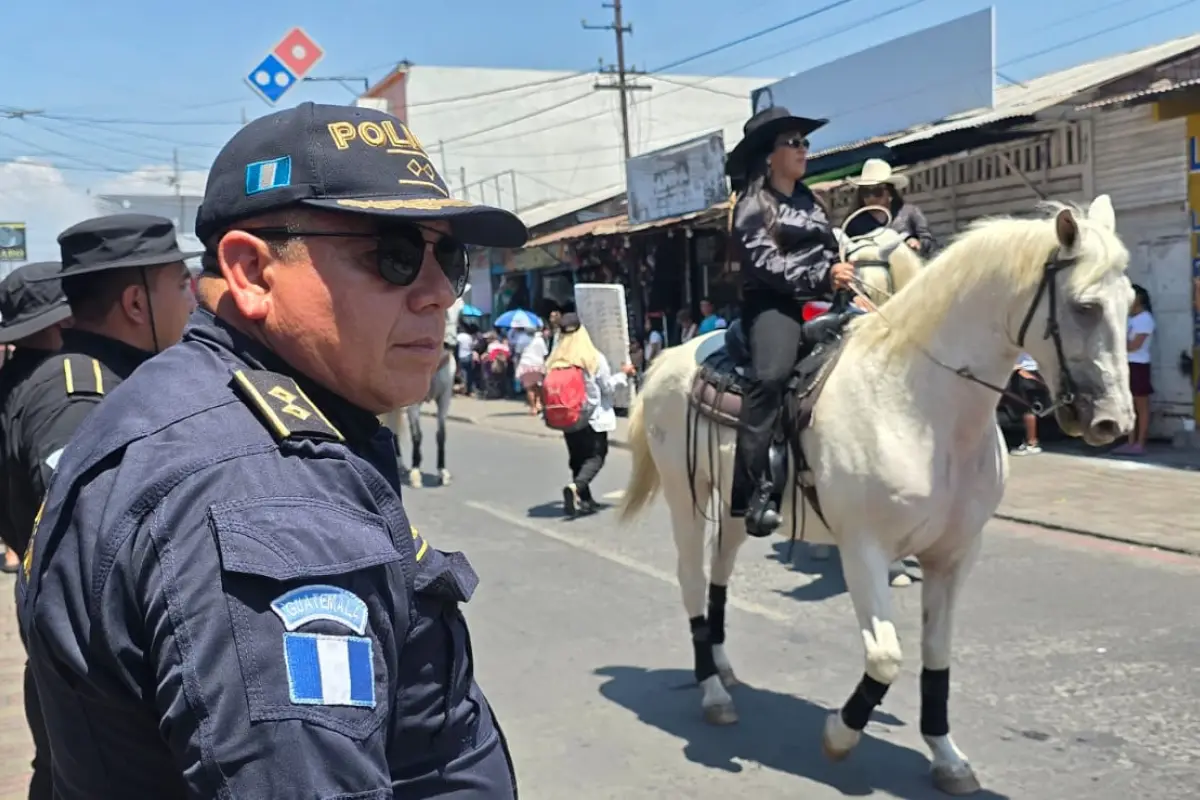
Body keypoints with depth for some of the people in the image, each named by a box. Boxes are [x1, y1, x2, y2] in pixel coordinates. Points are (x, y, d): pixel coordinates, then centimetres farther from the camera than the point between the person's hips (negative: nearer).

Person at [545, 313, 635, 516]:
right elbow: (608, 387, -5)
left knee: (577, 458, 15)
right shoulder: (595, 358, -12)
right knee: (595, 456, 1)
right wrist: (623, 374, 10)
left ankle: (584, 499, 17)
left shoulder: (554, 361, -6)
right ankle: (576, 487, -23)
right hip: (594, 417, -4)